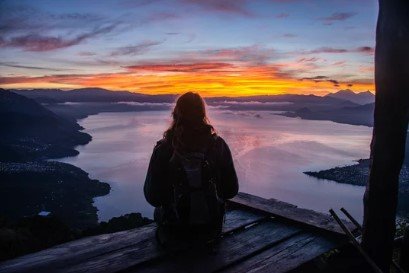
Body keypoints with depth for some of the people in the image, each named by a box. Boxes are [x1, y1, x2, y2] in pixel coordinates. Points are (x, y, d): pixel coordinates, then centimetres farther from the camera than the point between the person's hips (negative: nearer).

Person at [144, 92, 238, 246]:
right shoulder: (218, 145, -14)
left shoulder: (163, 149, -18)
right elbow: (231, 190, -5)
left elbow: (152, 197, -11)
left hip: (174, 231, -1)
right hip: (211, 230, 2)